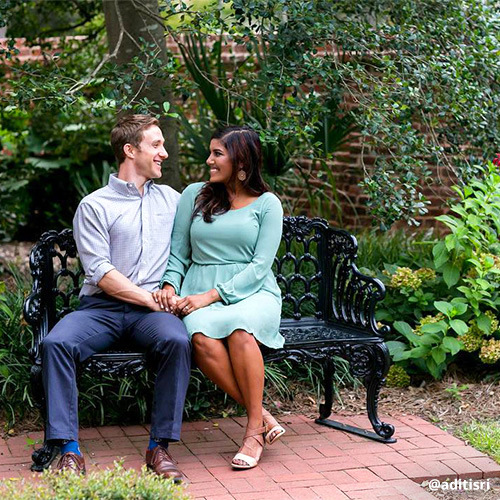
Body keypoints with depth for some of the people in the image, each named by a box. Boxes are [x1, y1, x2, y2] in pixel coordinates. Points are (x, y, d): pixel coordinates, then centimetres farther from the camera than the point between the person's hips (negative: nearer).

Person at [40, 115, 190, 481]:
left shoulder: (171, 199, 20)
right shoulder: (94, 206, 7)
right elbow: (100, 273, -4)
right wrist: (152, 298, -11)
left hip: (151, 311, 1)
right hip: (101, 308, -1)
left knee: (176, 340, -33)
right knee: (56, 343, -30)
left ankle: (160, 447, -26)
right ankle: (70, 450, -27)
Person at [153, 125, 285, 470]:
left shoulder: (267, 204, 7)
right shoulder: (195, 195, 16)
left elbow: (260, 266, -3)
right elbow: (178, 253, 17)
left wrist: (211, 296, -14)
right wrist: (170, 286, -5)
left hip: (253, 291, -2)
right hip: (200, 292, 2)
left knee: (239, 329, -39)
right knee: (203, 338, -35)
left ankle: (254, 429, -24)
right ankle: (263, 418, -23)